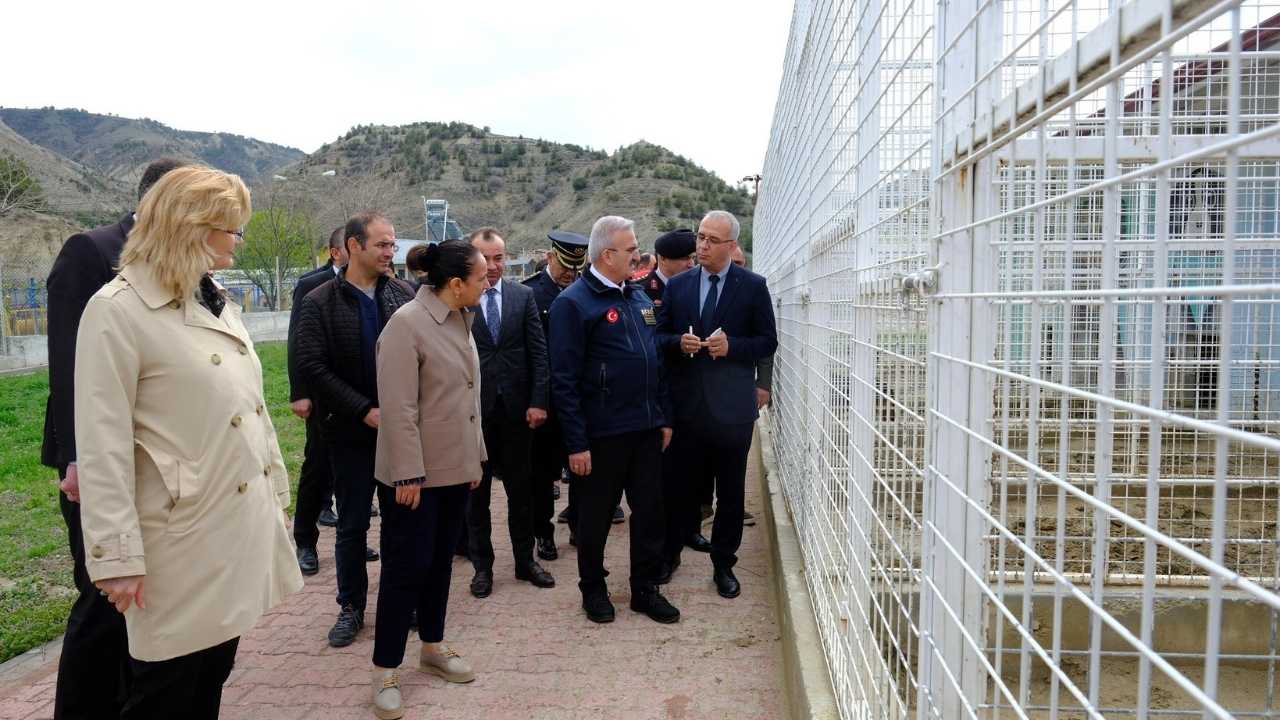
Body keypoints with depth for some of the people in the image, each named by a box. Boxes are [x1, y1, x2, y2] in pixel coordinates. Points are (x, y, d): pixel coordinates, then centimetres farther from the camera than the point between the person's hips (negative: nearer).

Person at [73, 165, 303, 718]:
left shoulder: (220, 305, 12)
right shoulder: (117, 310, -13)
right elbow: (103, 447, -16)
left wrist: (279, 496, 16)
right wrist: (117, 555, -17)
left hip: (244, 528, 7)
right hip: (185, 539, -7)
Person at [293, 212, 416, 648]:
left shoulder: (404, 295, 1)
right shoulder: (320, 302, -5)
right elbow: (312, 368, -10)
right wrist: (365, 410, -16)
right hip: (352, 431, -1)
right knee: (352, 525, 10)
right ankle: (351, 607, 25)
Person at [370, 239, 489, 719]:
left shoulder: (461, 320, 6)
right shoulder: (406, 324, -18)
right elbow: (398, 408, -21)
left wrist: (475, 455, 14)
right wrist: (409, 474, -21)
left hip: (455, 468, 8)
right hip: (414, 473, -8)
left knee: (440, 561, 17)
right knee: (406, 567, 1)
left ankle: (432, 648, 32)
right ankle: (385, 671, 15)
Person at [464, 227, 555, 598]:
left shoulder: (524, 296, 3)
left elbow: (538, 352, 1)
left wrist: (538, 401, -6)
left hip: (515, 407, 2)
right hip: (473, 408, -2)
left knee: (521, 488, 12)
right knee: (476, 491, 10)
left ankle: (525, 559, 27)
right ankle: (482, 565, 24)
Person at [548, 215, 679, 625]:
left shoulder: (638, 298, 12)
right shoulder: (574, 303, -11)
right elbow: (564, 380, -14)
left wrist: (664, 418, 14)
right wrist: (576, 443, -15)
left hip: (647, 428, 6)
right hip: (603, 433, -6)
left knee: (649, 511, 12)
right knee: (596, 514, 10)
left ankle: (646, 589, 28)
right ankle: (593, 590, 28)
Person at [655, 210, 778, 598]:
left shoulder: (753, 286, -2)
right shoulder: (677, 285, 5)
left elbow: (767, 341, 0)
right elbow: (659, 337, 8)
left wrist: (731, 346, -17)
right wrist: (679, 343, -13)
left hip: (731, 406, -1)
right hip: (686, 403, 2)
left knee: (730, 491, 10)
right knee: (678, 485, 12)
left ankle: (723, 564, 25)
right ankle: (670, 553, 30)